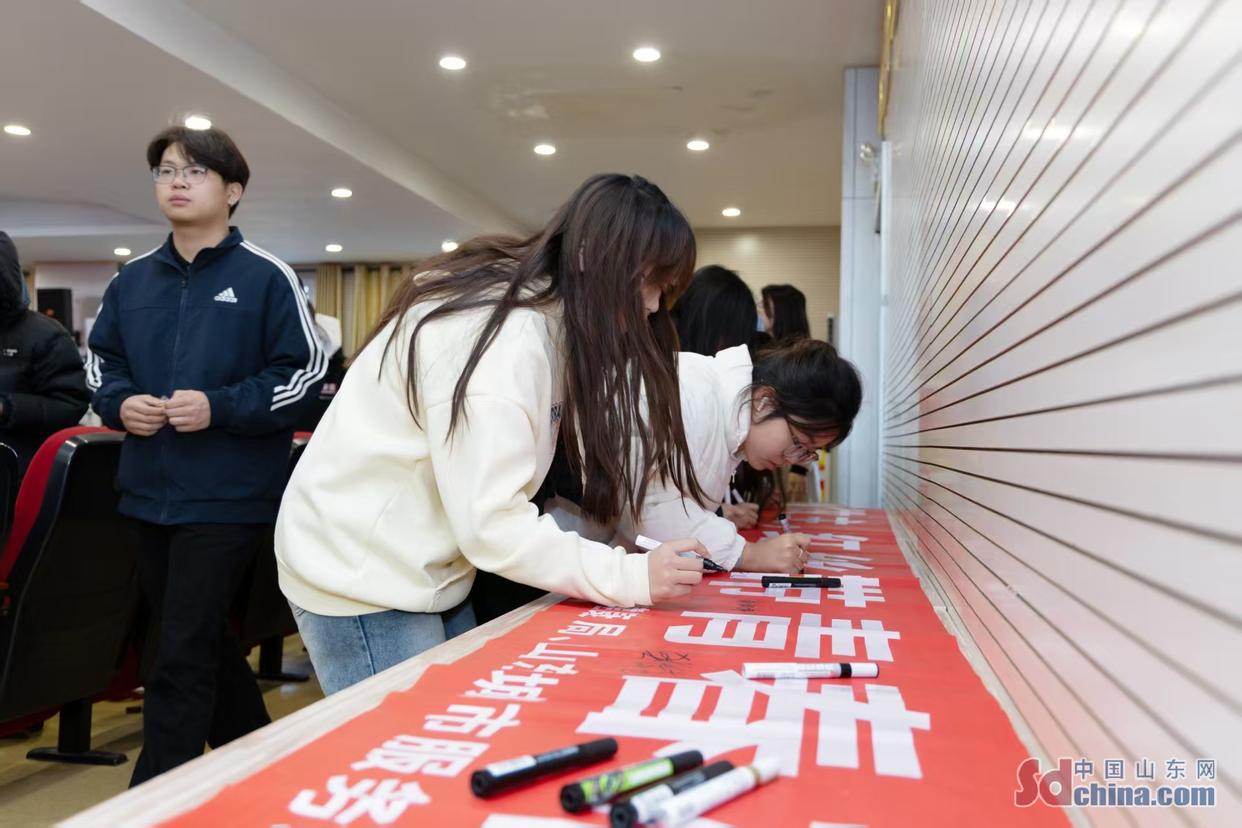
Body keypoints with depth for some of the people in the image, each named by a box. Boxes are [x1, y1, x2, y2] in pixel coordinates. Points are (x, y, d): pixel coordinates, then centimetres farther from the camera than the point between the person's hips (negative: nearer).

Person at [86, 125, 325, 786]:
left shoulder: (266, 277, -7)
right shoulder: (133, 279, 10)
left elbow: (305, 371, -9)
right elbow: (101, 359, 18)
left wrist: (220, 407, -19)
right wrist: (120, 403, -4)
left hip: (227, 496, -7)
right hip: (149, 492, 7)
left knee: (181, 660, -5)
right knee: (200, 638, 19)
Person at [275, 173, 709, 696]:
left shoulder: (550, 320, 4)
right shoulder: (503, 336, -26)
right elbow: (490, 524, -28)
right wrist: (631, 577, -26)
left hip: (429, 573, 9)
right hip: (362, 581, -9)